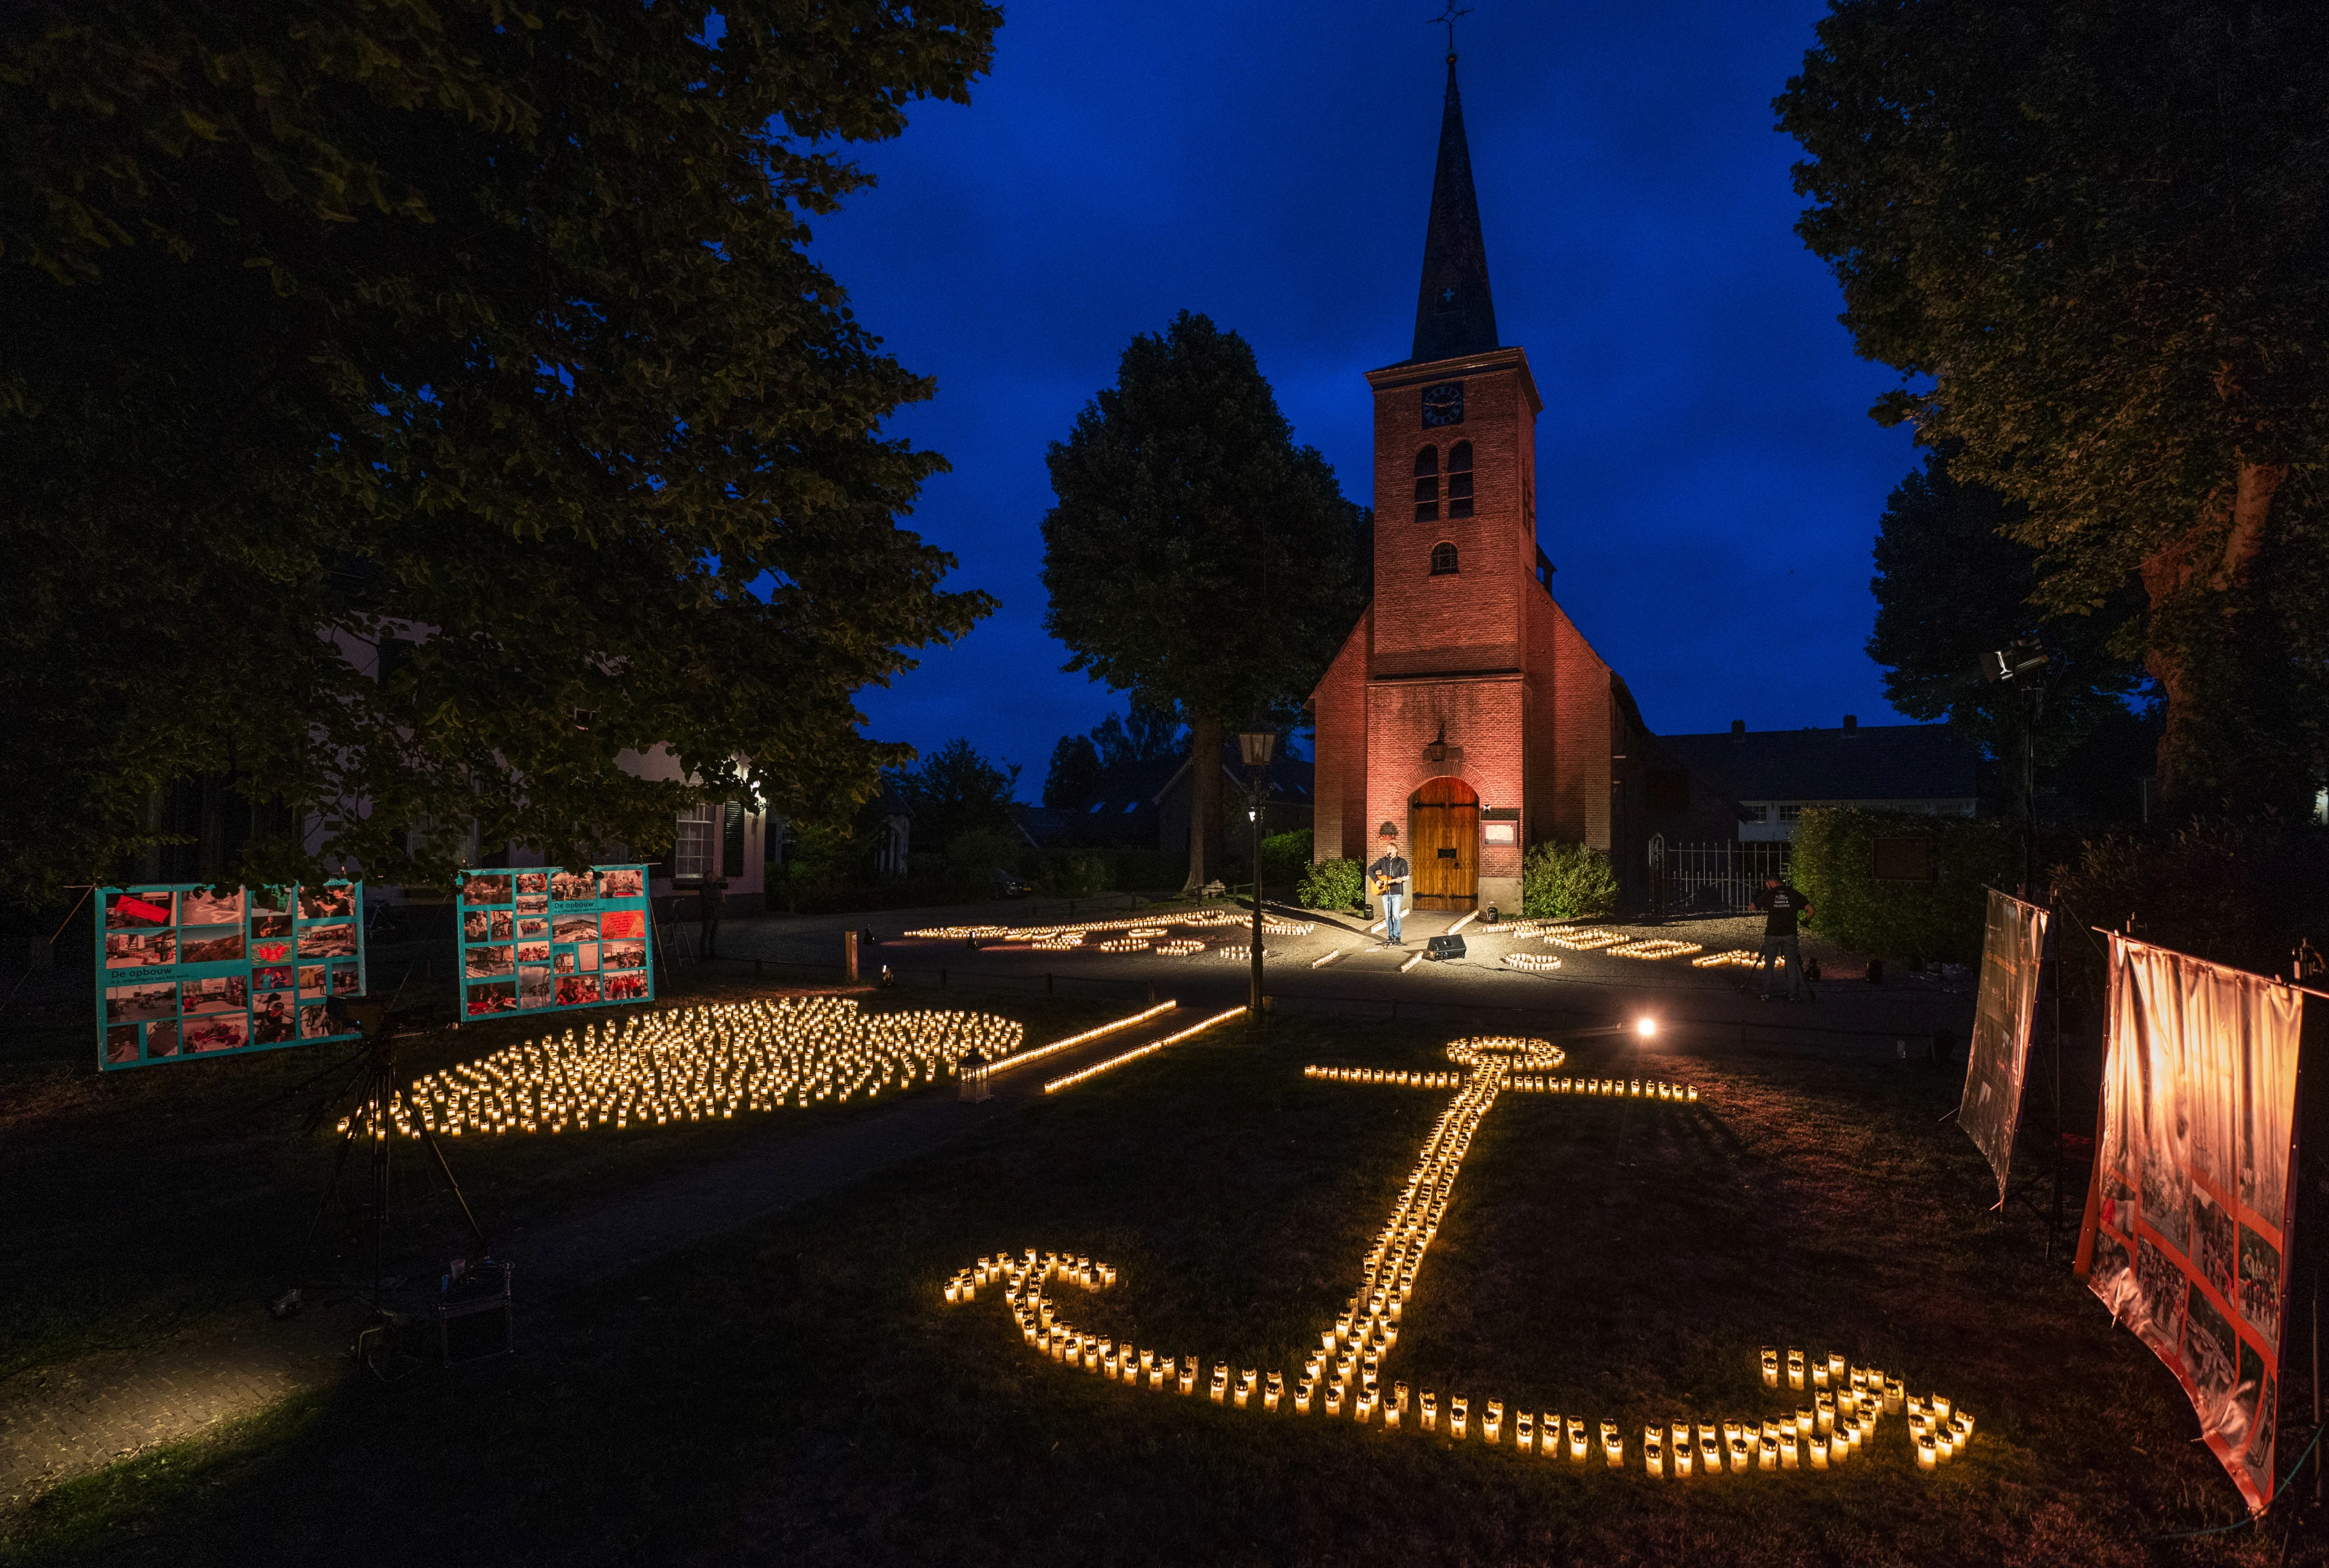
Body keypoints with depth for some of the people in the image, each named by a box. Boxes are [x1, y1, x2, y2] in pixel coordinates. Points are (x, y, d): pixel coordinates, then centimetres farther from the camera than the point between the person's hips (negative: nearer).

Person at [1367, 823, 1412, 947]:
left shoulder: (1402, 861, 0)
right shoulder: (1383, 861, 9)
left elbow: (1405, 875, -9)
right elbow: (1370, 870, 10)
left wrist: (1401, 879, -31)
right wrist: (1376, 881, -4)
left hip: (1397, 892, -4)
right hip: (1385, 892, 4)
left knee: (1396, 915, -11)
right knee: (1387, 916, 5)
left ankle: (1397, 938, -6)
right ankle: (1390, 937, 11)